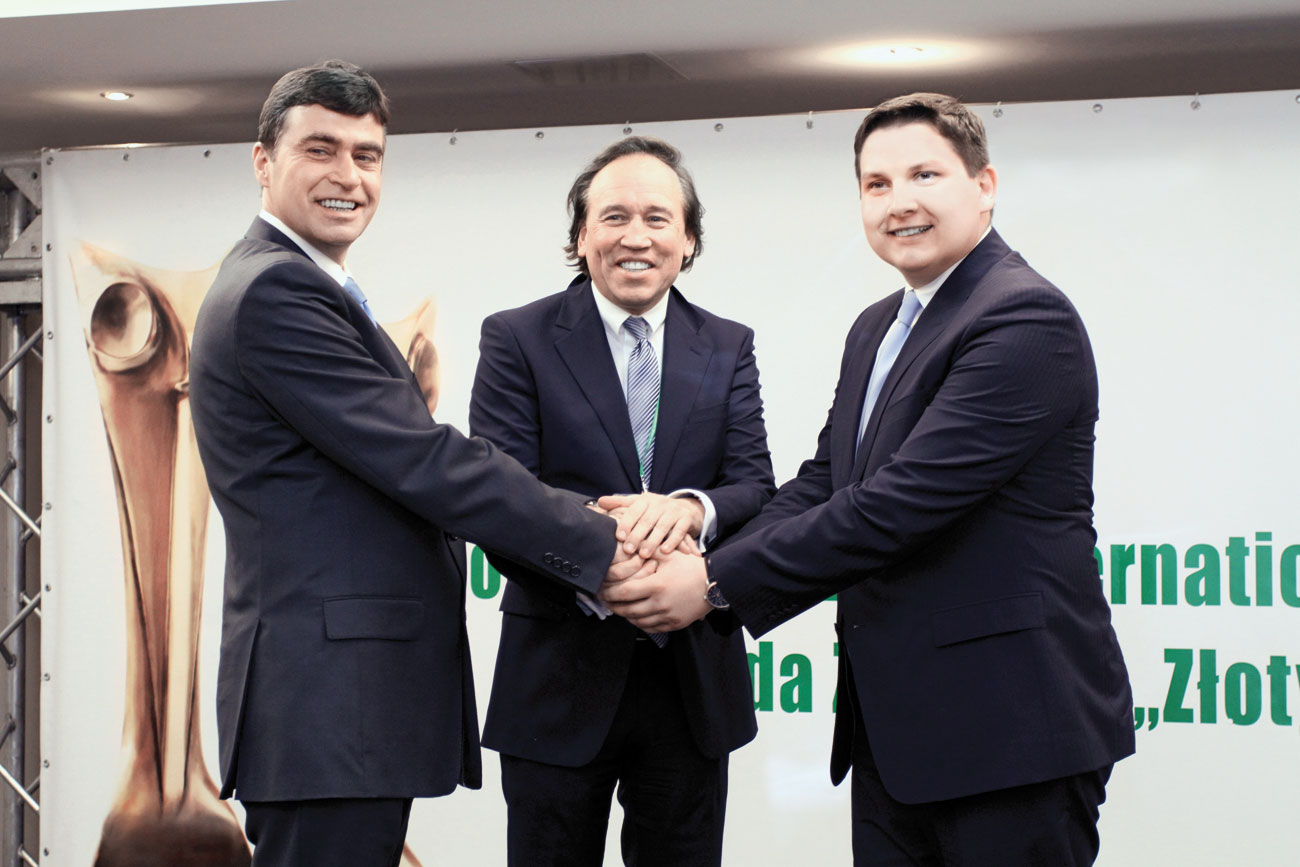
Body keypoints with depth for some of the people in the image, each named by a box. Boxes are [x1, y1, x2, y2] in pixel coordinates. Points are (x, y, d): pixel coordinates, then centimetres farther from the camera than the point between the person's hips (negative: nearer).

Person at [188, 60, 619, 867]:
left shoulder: (300, 290, 21)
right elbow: (428, 465, -17)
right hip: (330, 708, -10)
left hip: (354, 704, 10)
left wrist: (597, 518, 5)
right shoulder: (275, 293, -12)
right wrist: (603, 549, -13)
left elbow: (409, 471, 16)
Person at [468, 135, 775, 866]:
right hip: (562, 677, -3)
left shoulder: (728, 349, 9)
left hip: (694, 684, 3)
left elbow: (756, 489, -1)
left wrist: (693, 507, -25)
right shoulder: (517, 340, -2)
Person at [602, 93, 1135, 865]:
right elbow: (825, 480, 14)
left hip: (1008, 729, -8)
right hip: (894, 731, 8)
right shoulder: (878, 329, 16)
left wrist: (719, 584, -18)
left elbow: (900, 504, -21)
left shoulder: (1027, 320, -15)